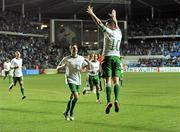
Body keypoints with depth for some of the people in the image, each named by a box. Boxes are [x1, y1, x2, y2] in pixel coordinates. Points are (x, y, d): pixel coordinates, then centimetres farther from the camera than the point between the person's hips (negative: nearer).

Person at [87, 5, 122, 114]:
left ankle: (109, 101, -21)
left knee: (108, 81, -9)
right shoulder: (119, 32, 12)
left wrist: (92, 14, 10)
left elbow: (99, 23, -1)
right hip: (117, 58, 4)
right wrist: (114, 18, 52)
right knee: (116, 80, -3)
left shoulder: (108, 32, -3)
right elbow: (116, 25, 33)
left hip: (108, 57, -4)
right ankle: (116, 100, -21)